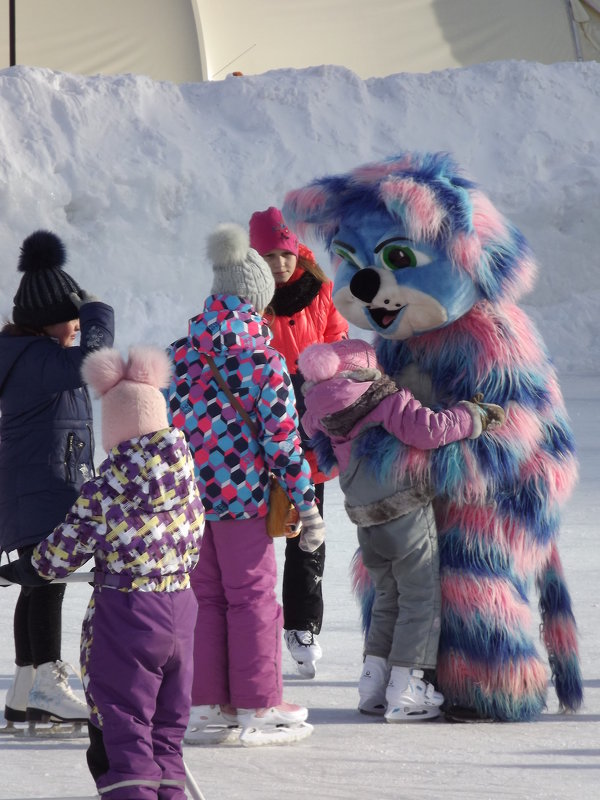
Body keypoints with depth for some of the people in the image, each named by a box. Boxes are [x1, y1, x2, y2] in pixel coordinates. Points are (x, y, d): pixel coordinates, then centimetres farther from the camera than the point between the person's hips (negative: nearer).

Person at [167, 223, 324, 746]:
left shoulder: (183, 349, 7)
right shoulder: (259, 352, -9)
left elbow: (168, 418, 11)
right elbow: (281, 432, -10)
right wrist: (306, 504, -6)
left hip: (188, 488, 5)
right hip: (242, 488, -5)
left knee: (206, 595, 14)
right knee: (252, 596, 4)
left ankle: (206, 707, 15)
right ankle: (257, 711, 7)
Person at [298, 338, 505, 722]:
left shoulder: (322, 417, 3)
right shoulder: (390, 403, -14)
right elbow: (429, 429, -25)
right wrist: (474, 415, -14)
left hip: (367, 525, 6)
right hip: (409, 517, -6)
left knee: (388, 599, 21)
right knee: (421, 600, 4)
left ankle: (374, 684, 19)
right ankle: (405, 691, 2)